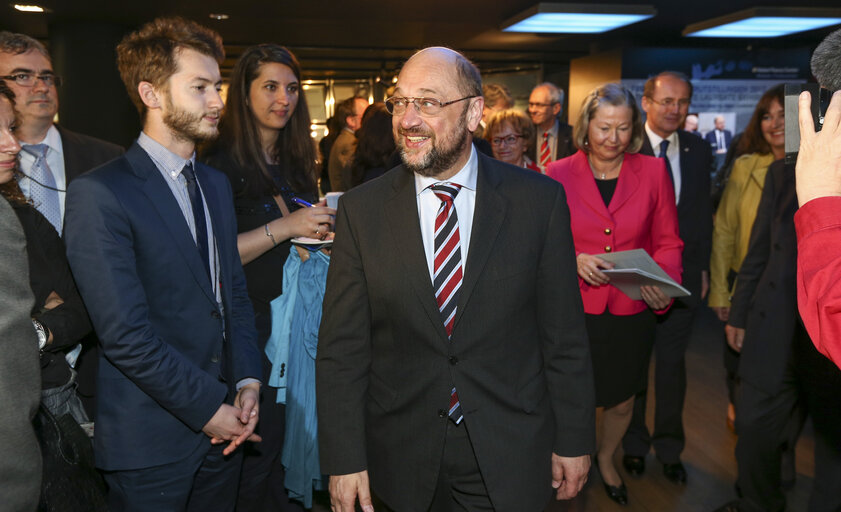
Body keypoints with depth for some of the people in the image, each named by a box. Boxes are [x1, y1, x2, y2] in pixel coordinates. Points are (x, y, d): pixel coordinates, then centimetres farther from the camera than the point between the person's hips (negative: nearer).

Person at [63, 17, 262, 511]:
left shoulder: (217, 184, 11)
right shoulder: (97, 195, -14)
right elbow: (126, 335, -19)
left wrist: (248, 382, 0)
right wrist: (208, 409, -14)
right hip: (151, 442, -6)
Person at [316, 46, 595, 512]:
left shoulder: (539, 200, -8)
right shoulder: (361, 209, -6)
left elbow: (564, 336, -3)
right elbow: (341, 348, -5)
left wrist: (573, 440, 1)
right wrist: (344, 459, -6)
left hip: (512, 456, 0)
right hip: (402, 460, 1)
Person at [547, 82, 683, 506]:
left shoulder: (653, 172, -1)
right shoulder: (559, 175, -5)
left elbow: (667, 242, 2)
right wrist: (574, 261, -20)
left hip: (631, 312, 2)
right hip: (573, 310, -2)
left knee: (621, 401, 18)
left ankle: (606, 459, 49)